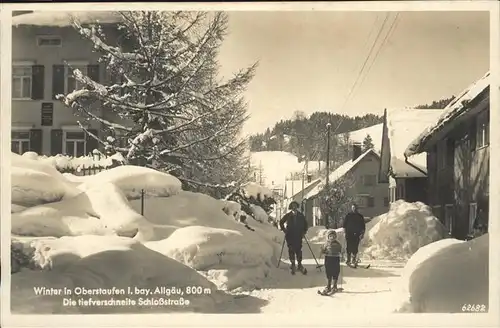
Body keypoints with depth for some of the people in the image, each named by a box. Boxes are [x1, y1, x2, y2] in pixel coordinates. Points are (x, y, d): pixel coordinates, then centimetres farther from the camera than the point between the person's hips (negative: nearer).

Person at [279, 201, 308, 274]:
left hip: (298, 236, 0)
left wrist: (304, 232, 8)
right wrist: (284, 230, 8)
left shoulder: (301, 216, 6)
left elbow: (305, 224, 17)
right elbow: (281, 222, 16)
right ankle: (293, 264, 8)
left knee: (299, 250, -5)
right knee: (291, 250, 0)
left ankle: (299, 264, 2)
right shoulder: (287, 216, 4)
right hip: (290, 236, 0)